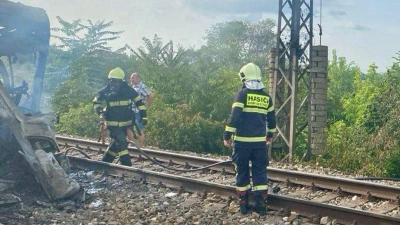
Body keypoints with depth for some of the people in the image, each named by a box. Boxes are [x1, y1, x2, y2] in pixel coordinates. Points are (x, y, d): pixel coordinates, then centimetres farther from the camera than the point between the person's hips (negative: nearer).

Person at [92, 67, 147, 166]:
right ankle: (127, 165, -10)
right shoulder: (105, 91, -7)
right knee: (121, 142, -14)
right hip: (112, 124, -3)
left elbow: (139, 102, 2)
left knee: (116, 143, 13)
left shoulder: (128, 90, -6)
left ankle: (105, 162, 31)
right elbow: (96, 102, 7)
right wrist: (99, 110, -13)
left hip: (125, 123, 3)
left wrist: (143, 116, -2)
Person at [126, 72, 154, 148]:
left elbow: (151, 96, -20)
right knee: (128, 128, 11)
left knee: (139, 131, -2)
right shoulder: (133, 87, 14)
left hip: (139, 112, -9)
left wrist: (146, 107, -16)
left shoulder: (142, 87, -12)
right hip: (131, 112, 9)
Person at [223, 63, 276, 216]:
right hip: (260, 141, 3)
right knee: (260, 172, 9)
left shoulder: (242, 93, -6)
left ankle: (243, 204, 14)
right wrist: (270, 135, 29)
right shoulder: (266, 96, 8)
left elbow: (234, 116, -13)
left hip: (242, 141, -3)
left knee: (242, 172, 8)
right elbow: (271, 118, 15)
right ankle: (261, 206, 6)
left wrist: (227, 135, -7)